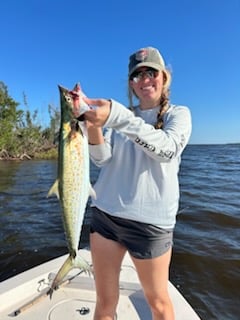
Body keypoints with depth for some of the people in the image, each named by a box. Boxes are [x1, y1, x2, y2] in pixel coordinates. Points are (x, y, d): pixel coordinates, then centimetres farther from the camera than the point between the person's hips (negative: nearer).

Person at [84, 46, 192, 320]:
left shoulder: (178, 114, 2)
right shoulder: (121, 115, 10)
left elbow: (167, 149, -20)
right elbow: (102, 159, -3)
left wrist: (116, 116, -32)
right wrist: (93, 127, -22)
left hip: (150, 221, -2)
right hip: (105, 214, 3)